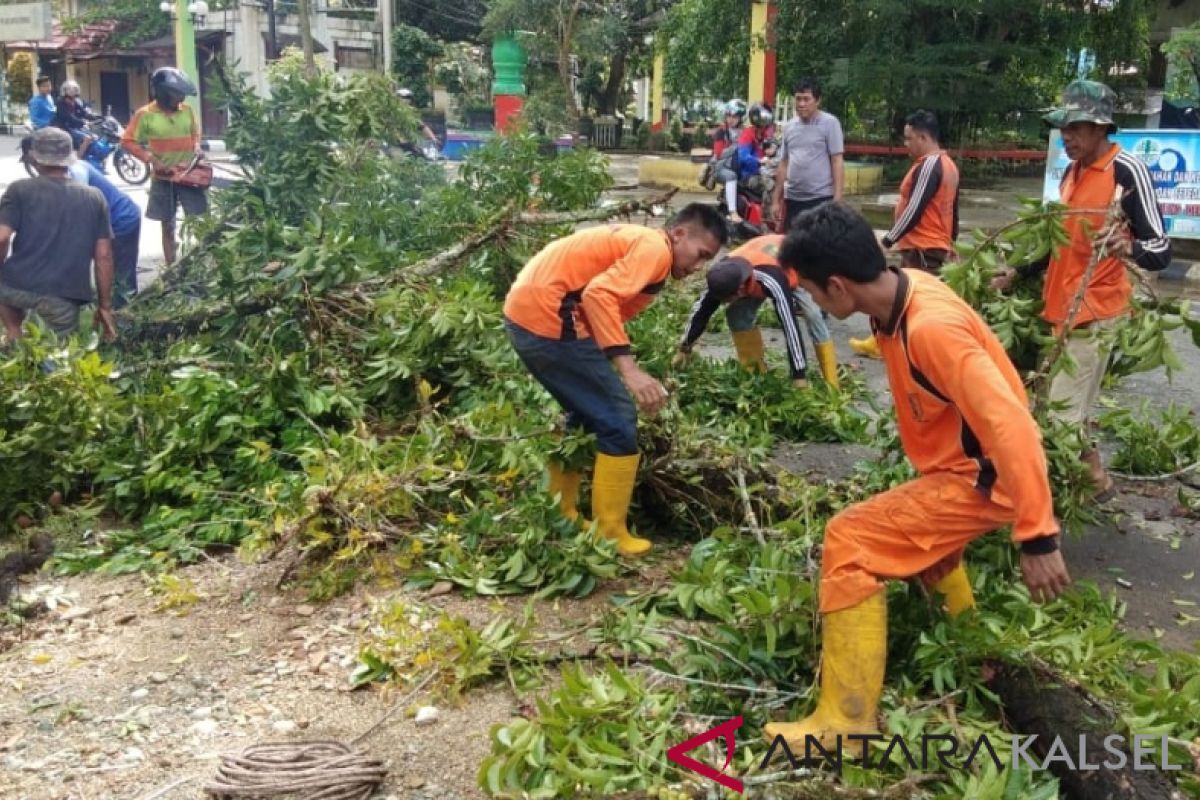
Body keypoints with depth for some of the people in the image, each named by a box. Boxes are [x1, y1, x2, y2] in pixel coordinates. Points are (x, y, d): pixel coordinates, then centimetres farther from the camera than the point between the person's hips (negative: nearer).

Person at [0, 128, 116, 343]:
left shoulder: (20, 190, 6)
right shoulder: (94, 198, 12)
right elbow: (103, 256, 9)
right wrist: (105, 306, 15)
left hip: (18, 287, -1)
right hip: (65, 297, 1)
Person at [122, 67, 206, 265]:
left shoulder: (187, 110, 2)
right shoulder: (145, 114, -7)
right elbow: (128, 142, -4)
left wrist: (196, 151, -1)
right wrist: (152, 160, -13)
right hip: (163, 178, -2)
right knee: (168, 226, 7)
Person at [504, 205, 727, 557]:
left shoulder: (637, 240, 23)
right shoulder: (655, 249, -8)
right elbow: (599, 295, -23)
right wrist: (630, 370, -27)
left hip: (525, 312, 10)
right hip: (548, 317, -10)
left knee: (587, 414, 24)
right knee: (618, 420, -2)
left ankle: (560, 519, 32)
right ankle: (610, 537, 6)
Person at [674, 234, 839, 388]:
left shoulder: (773, 283, -48)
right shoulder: (726, 276, -30)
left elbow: (790, 327, -49)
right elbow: (702, 310, -16)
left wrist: (799, 377, -48)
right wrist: (684, 349, -8)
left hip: (796, 266, -5)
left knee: (813, 316, -24)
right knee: (736, 314, -11)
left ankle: (832, 386, -16)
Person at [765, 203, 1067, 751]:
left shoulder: (930, 328, -32)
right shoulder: (903, 290, -5)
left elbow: (1010, 424, -34)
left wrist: (1037, 537, -34)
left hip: (982, 478, -10)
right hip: (958, 463, 10)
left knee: (851, 542, -16)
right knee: (921, 532, 34)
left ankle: (846, 721, -9)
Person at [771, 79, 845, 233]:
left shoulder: (829, 123, -3)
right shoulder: (788, 127, 12)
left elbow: (837, 162, -5)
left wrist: (837, 199, -13)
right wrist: (776, 200, 13)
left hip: (821, 198, -5)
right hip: (792, 199, 5)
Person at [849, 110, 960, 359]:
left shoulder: (929, 165, -18)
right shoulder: (946, 164, 14)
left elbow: (914, 210, -23)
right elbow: (952, 208, 20)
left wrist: (888, 240, -19)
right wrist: (951, 241, 28)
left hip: (922, 247, -11)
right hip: (934, 244, 11)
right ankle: (880, 344, 25)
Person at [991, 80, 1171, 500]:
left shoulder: (1127, 170, -14)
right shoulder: (1072, 171, 12)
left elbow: (1161, 250, -19)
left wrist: (1127, 248, -40)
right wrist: (1018, 273, 16)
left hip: (1095, 312, -8)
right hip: (1060, 308, 8)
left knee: (1061, 414, -8)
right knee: (1065, 410, 11)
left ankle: (1094, 482, 10)